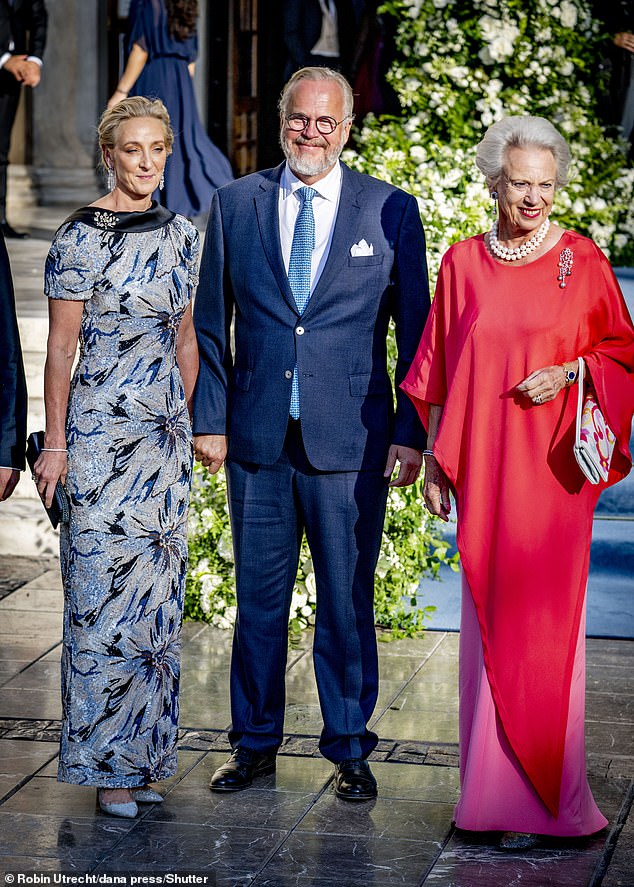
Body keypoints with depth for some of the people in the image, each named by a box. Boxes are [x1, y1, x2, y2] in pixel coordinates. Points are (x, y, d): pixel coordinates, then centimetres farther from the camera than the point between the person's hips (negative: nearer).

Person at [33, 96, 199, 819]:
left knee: (156, 590, 9)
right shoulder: (80, 237, -8)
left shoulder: (179, 234, 9)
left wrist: (188, 420, 14)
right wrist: (54, 444, -9)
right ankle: (107, 766, 6)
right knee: (103, 589, -3)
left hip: (166, 430, 6)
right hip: (101, 428, -6)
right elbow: (60, 347, -7)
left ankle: (143, 750, 19)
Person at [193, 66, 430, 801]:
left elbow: (416, 331, 2)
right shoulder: (235, 205, 6)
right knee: (258, 597, 10)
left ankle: (349, 748, 19)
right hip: (258, 438, 2)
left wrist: (411, 433, -4)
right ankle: (254, 742, 24)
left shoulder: (391, 211, 1)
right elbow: (210, 324, 10)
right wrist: (209, 419, 3)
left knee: (347, 599, 5)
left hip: (351, 440, -2)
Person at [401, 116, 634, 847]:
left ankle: (546, 796, 5)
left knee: (548, 620, -2)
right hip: (483, 470, 2)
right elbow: (438, 372, 11)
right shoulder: (462, 264, 8)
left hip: (552, 468, -2)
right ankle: (494, 788, 11)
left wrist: (568, 372, -12)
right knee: (490, 622, 4)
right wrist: (433, 458, 9)